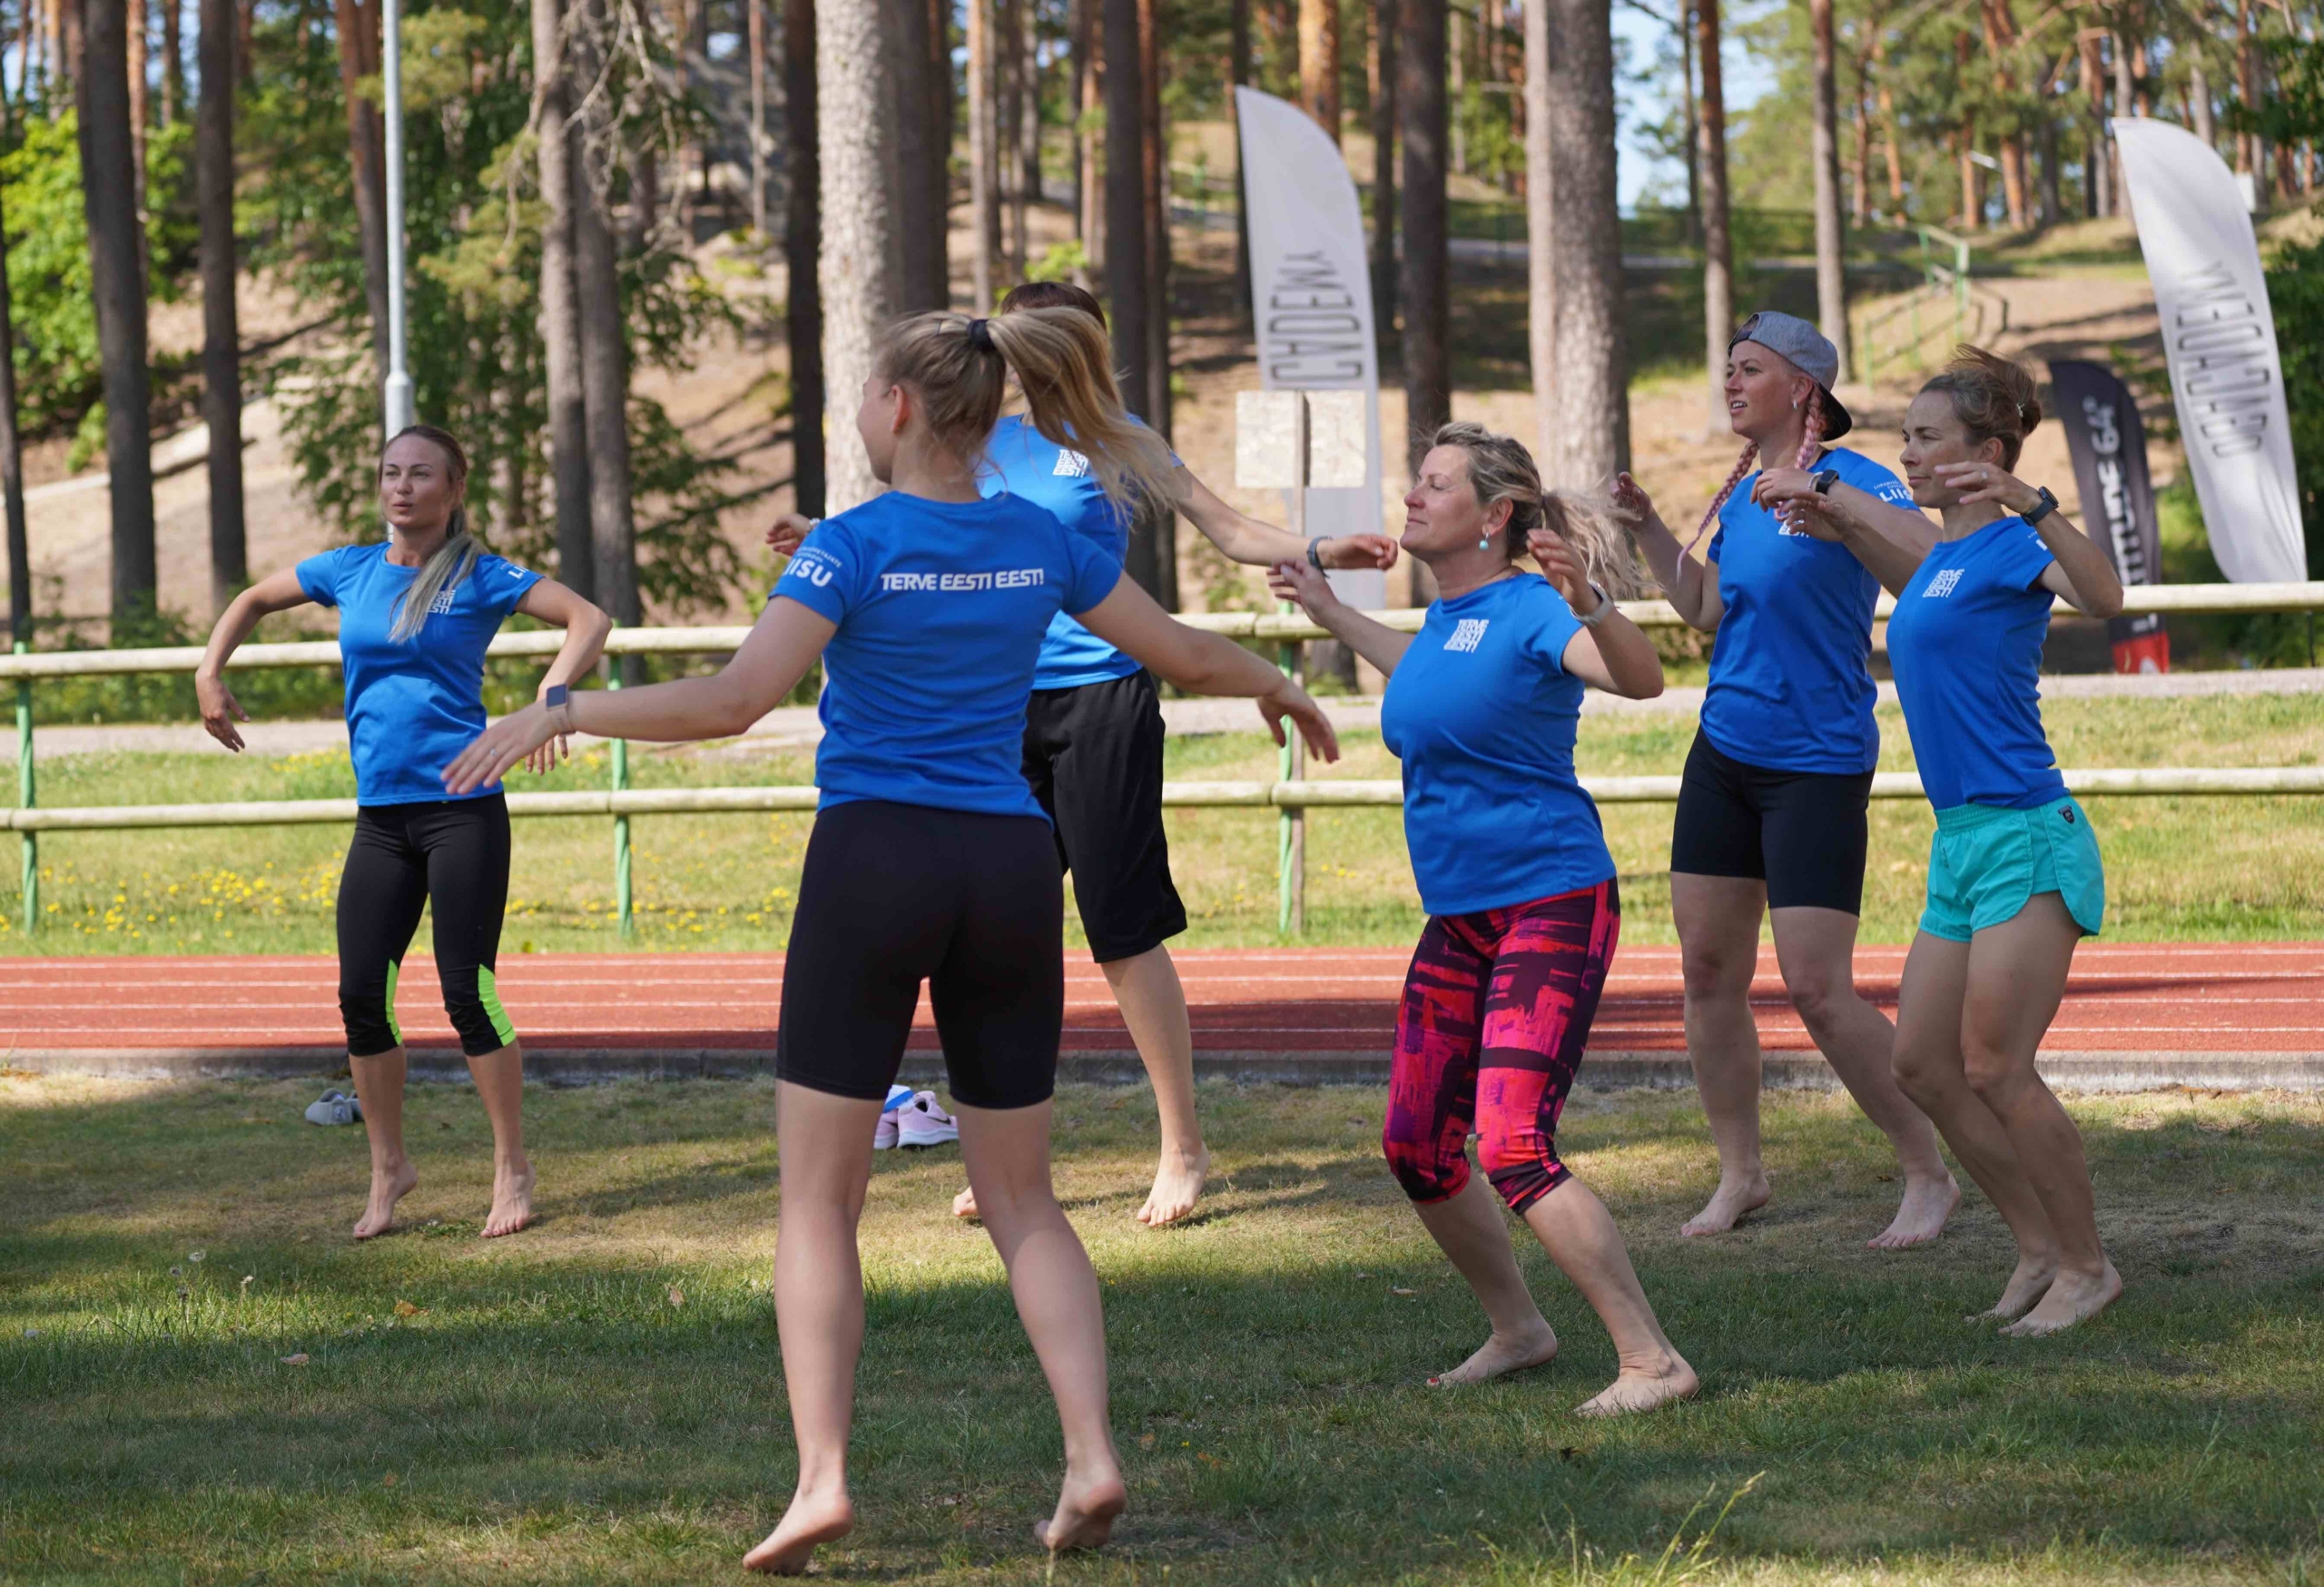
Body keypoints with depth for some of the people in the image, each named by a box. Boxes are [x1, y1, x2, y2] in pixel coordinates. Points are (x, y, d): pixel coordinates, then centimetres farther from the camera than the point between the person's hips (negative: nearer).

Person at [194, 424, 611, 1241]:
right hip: (379, 815, 5)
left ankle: (513, 1168, 6)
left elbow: (589, 619, -11)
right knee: (361, 996, 1)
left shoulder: (479, 577, -4)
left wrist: (552, 695, -25)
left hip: (462, 808, -5)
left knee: (467, 993, -8)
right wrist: (210, 675, 12)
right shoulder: (351, 570, 9)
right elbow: (253, 600, 25)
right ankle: (388, 1169, 17)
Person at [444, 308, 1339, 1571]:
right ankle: (1091, 1455, -3)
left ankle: (820, 1477, -8)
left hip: (874, 862, -4)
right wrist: (1280, 688, 37)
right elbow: (1184, 653, 17)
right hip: (1009, 869, 4)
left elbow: (730, 704, -18)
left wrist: (558, 711, -11)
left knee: (820, 1198, 3)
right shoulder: (1039, 544, 6)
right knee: (1021, 1196, 12)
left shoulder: (854, 544, -8)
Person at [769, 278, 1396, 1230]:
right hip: (1006, 707, 6)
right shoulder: (990, 440, 12)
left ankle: (1184, 1149, 4)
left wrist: (1317, 553, -18)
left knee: (1124, 932, -6)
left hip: (1098, 700, -5)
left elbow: (1225, 528, -3)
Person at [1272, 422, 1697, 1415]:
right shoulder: (1445, 615, 11)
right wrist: (1332, 615, 41)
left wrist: (1588, 604, -50)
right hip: (1458, 918, 9)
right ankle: (1518, 1330, 30)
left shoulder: (1528, 610, -14)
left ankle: (1652, 1361, -14)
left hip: (1553, 906, -9)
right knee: (1416, 1147, 11)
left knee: (1513, 1150, -19)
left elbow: (1642, 679, -32)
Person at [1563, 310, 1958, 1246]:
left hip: (1816, 764, -8)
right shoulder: (1740, 493, 11)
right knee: (1709, 970, 7)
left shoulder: (1849, 476, -12)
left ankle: (1930, 1177, 2)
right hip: (1724, 752, 8)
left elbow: (1929, 555, -29)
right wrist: (1649, 528, 10)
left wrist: (1825, 494, -37)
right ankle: (1739, 1175, 20)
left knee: (1817, 990, -11)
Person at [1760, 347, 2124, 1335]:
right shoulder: (1947, 555, 15)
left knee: (1995, 1069, -10)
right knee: (1922, 1064, 8)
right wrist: (1843, 529, 30)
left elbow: (2103, 597, -32)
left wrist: (2031, 506, -44)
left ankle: (2086, 1268, 3)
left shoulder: (2010, 547, -11)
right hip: (1960, 845, 9)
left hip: (2024, 839, -9)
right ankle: (2039, 1245, 18)